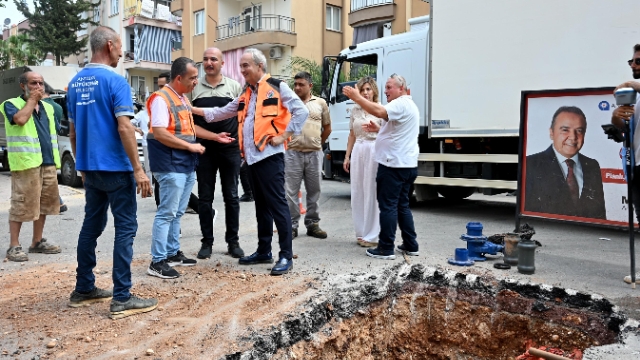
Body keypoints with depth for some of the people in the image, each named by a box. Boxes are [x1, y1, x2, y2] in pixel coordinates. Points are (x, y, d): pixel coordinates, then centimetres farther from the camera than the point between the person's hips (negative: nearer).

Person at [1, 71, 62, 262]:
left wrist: (55, 159, 14)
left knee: (44, 203, 11)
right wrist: (31, 100, -9)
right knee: (21, 205, -6)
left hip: (48, 163, 7)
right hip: (26, 163, -6)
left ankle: (37, 242, 21)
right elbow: (20, 119, -23)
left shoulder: (48, 107, 18)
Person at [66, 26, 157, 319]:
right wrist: (138, 169, -18)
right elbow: (124, 127, -19)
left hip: (90, 167, 8)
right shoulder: (115, 81, -12)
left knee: (91, 226, 15)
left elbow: (72, 131, 16)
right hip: (115, 167, -8)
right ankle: (122, 298, -1)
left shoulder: (75, 83, 12)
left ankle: (83, 289, 23)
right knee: (125, 229, -3)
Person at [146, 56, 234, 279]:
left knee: (177, 213, 15)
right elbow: (159, 133, -23)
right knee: (166, 213, -6)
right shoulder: (161, 98, -14)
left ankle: (172, 253, 25)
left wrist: (215, 137, 20)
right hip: (171, 166, -9)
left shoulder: (183, 99, 15)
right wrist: (190, 146, -18)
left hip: (187, 165, 9)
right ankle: (157, 262, 0)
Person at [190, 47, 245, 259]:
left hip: (230, 149, -1)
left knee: (231, 196, 5)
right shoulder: (194, 88, 6)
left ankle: (233, 241, 15)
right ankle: (207, 242, 16)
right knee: (205, 198, 5)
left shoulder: (234, 86, 5)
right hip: (204, 150, 1)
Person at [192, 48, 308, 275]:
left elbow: (301, 111, -10)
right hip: (252, 157, 8)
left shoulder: (277, 87, -3)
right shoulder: (246, 95, 20)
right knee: (261, 205, 14)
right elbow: (222, 113, 25)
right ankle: (264, 251, 23)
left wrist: (283, 136, -11)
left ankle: (286, 255, -1)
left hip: (270, 155, -8)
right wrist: (196, 110, 17)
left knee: (277, 204, -7)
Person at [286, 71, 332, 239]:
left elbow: (327, 128, 16)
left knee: (314, 191, 9)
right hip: (293, 153, -1)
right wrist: (285, 142, 1)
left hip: (314, 153, 2)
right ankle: (292, 225, 9)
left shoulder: (320, 103, 7)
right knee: (291, 191, 1)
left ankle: (312, 224, 20)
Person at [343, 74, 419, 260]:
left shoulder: (401, 104, -12)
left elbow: (379, 111, -31)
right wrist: (378, 129, 14)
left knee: (388, 206, -6)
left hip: (394, 165, -11)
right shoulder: (407, 105, 22)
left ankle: (386, 249, -1)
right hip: (406, 165, 11)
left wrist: (356, 97, -25)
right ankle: (410, 245, 20)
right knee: (402, 206, 15)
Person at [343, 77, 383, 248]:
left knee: (372, 192, -4)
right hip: (358, 151, 5)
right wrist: (347, 156, 13)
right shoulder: (355, 110, 12)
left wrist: (377, 129, -24)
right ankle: (362, 233, 17)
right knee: (358, 193, 6)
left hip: (374, 151, -5)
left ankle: (372, 235, 3)